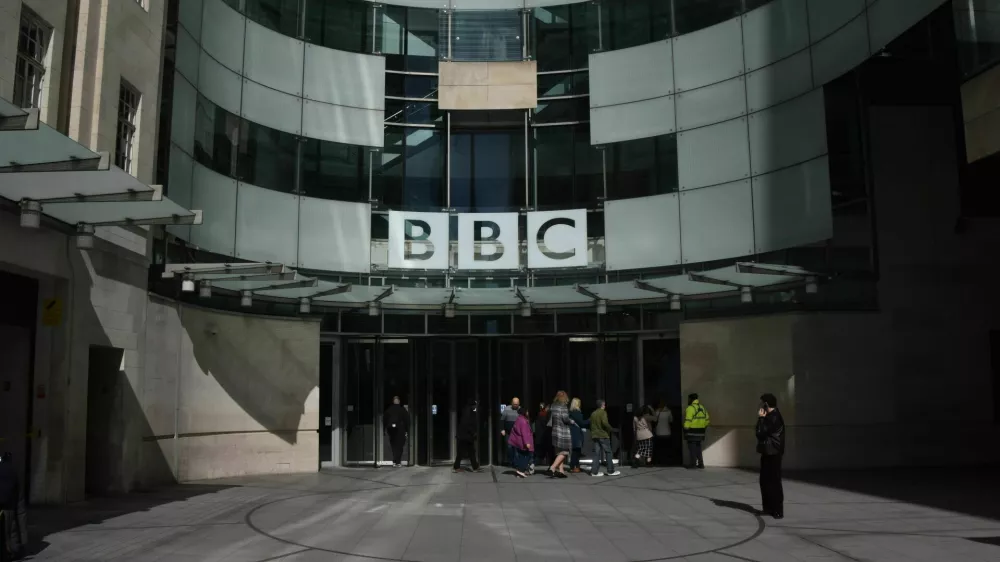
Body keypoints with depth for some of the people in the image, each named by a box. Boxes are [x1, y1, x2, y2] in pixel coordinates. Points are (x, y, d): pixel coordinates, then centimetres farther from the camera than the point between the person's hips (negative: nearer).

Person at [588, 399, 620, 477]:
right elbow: (605, 423, -21)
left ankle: (594, 471, 1)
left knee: (596, 453, 7)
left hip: (595, 435, 7)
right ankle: (611, 471, 2)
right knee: (608, 453, 1)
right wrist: (611, 429, -9)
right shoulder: (603, 412, -8)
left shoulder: (593, 414, 14)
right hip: (603, 435, -7)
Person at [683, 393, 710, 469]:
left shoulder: (690, 408, -12)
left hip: (692, 431, -7)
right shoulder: (702, 407, 13)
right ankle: (701, 464, 15)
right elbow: (707, 419, 15)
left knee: (692, 448, -3)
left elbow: (688, 421, -18)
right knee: (698, 448, 15)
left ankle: (693, 464, -4)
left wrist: (686, 429, -14)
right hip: (700, 431, 7)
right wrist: (704, 427, 18)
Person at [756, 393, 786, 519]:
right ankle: (768, 507, 21)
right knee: (765, 481, 14)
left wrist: (760, 418, -11)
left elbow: (760, 433, -20)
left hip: (772, 454, -11)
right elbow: (764, 433, 18)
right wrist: (762, 419, 9)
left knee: (773, 482, -7)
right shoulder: (771, 416, 15)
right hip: (768, 453, 11)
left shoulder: (774, 417, -18)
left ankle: (778, 510, -3)